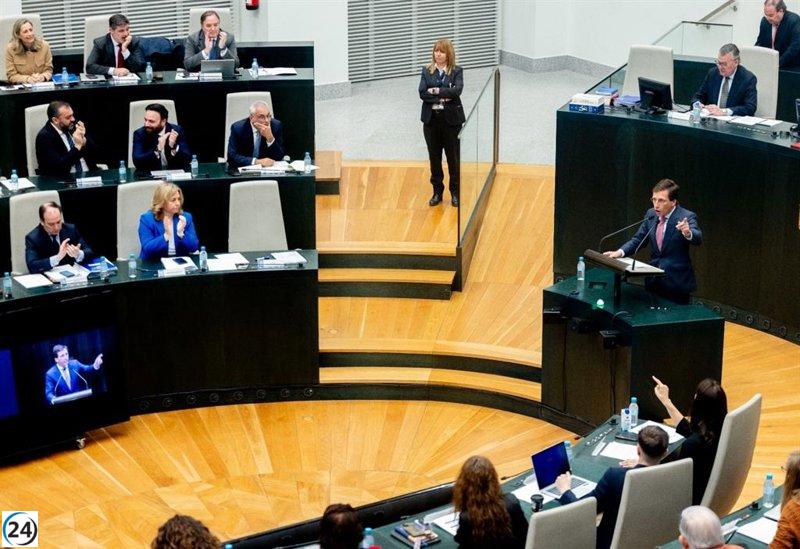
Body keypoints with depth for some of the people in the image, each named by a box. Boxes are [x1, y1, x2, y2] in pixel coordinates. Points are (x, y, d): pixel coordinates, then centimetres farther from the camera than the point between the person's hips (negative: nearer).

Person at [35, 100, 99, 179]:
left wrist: (84, 140, -8)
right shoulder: (44, 137, -8)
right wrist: (77, 147, -19)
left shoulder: (73, 126, 9)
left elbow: (94, 152, 11)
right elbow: (57, 166, -18)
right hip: (63, 180, -6)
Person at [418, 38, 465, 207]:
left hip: (451, 119, -2)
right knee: (434, 157, 9)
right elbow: (422, 93, -9)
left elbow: (457, 90, -19)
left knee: (453, 157, 6)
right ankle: (437, 191, 21)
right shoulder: (427, 71, 4)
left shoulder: (456, 71, -3)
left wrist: (437, 91, -16)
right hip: (431, 119, 2)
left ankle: (455, 192, 18)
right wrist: (442, 98, -18)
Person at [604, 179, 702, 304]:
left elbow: (697, 239, -29)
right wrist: (620, 252, -6)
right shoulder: (651, 214, 3)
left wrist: (688, 233, -53)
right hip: (653, 280, 5)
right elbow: (638, 239, 11)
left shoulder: (686, 217, -14)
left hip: (676, 282, -5)